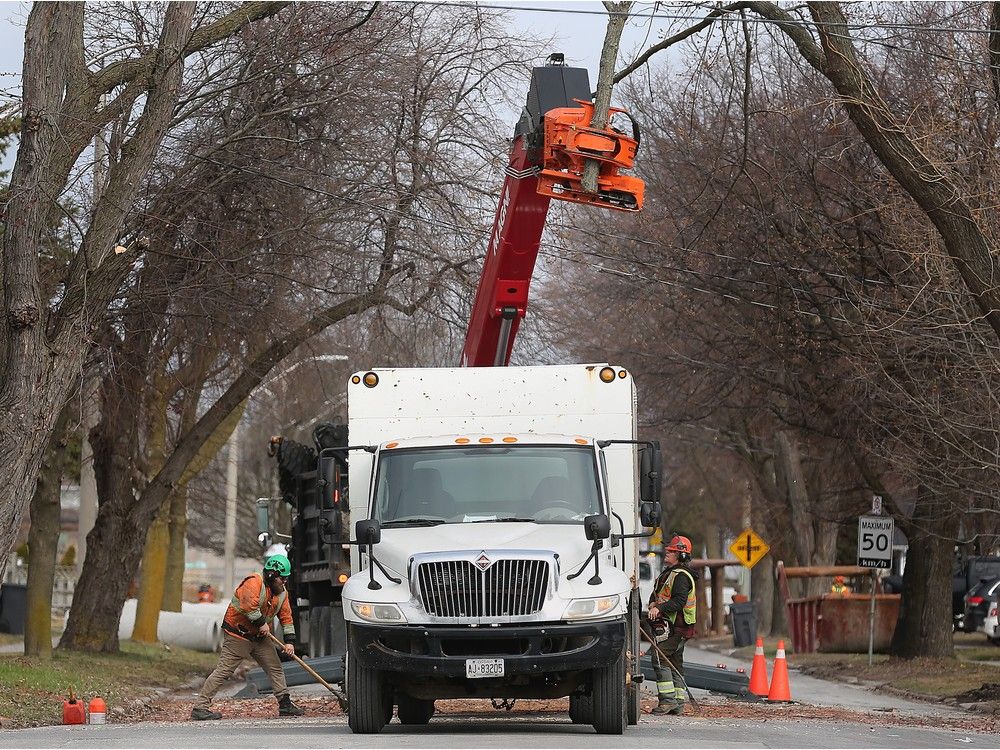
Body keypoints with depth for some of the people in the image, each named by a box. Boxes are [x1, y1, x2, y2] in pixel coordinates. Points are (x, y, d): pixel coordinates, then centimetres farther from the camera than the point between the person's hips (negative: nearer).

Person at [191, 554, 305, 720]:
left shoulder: (282, 593, 8)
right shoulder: (254, 583, -19)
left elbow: (286, 617, 11)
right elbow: (249, 605, -32)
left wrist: (289, 641, 2)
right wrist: (261, 623, -23)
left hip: (259, 636, 8)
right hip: (237, 634, -8)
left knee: (275, 668, 7)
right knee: (224, 670, -10)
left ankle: (285, 705, 17)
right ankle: (200, 707, -10)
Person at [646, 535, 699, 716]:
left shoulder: (681, 576, -12)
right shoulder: (668, 573, 22)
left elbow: (679, 600, -23)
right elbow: (656, 592, 21)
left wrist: (660, 608, -32)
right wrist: (653, 603, -1)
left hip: (672, 627, -11)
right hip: (673, 627, 11)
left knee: (660, 659, -15)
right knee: (675, 664, 11)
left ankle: (667, 699, -19)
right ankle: (678, 702, 13)